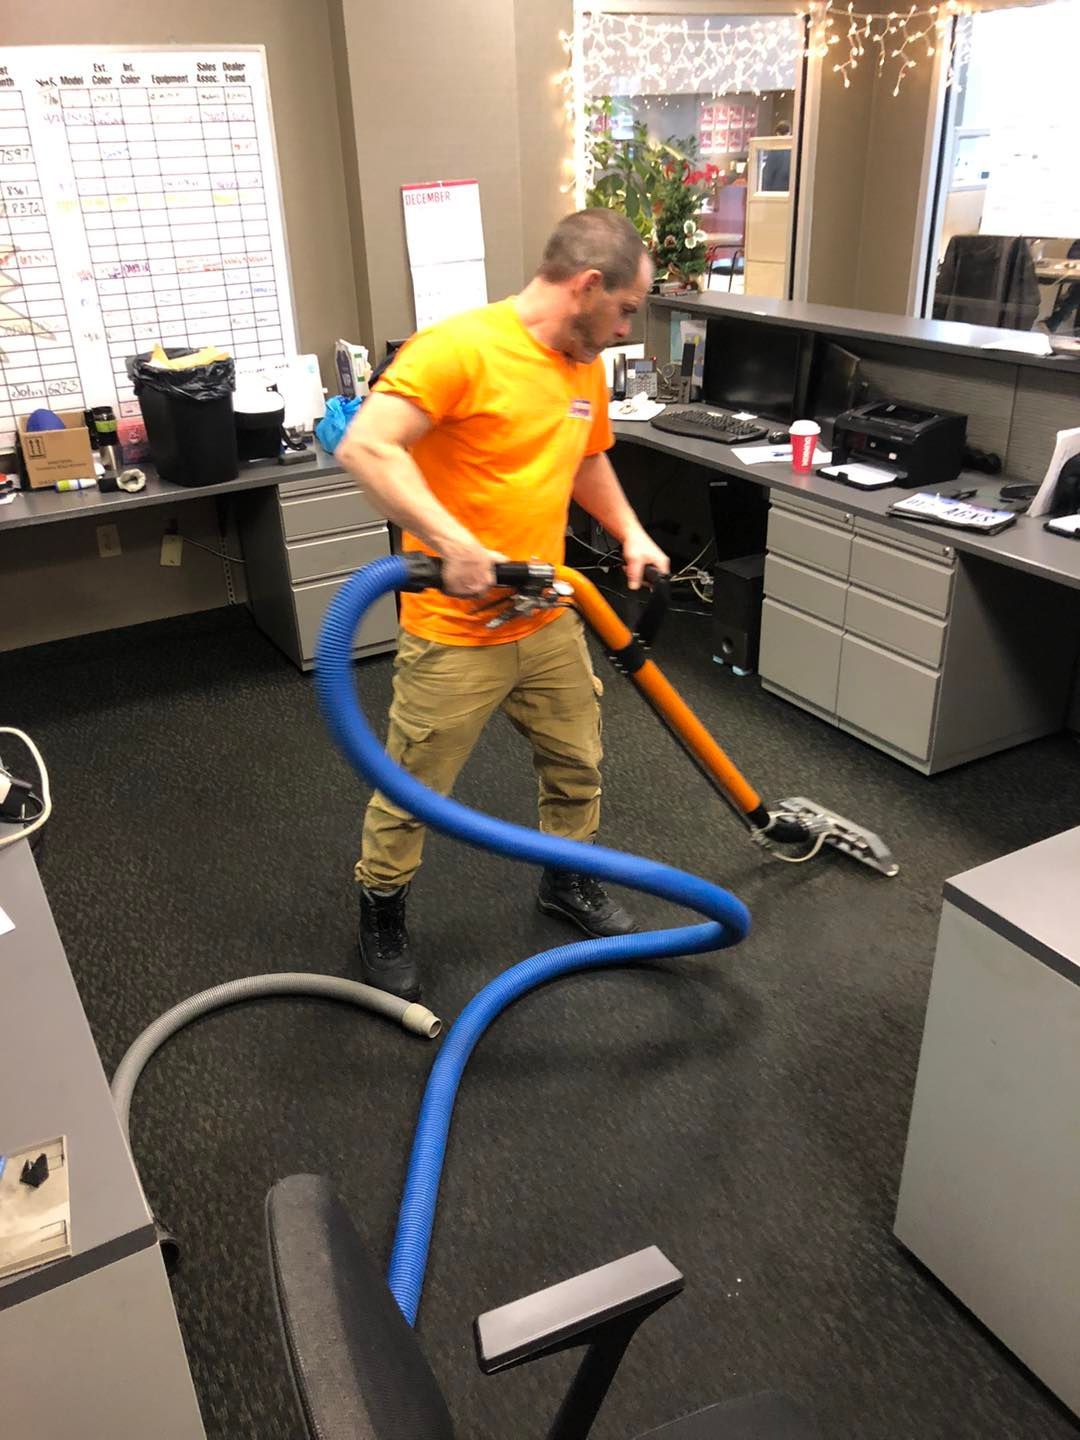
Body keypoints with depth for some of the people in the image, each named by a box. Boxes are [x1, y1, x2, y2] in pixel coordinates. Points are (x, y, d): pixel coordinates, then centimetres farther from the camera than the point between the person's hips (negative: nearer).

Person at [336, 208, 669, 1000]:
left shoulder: (587, 367, 7)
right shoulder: (459, 347, -19)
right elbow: (365, 447, -28)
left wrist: (631, 533, 8)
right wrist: (453, 542, -35)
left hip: (549, 620, 8)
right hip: (453, 631, -7)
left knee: (578, 761, 21)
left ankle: (569, 880, 45)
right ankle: (382, 918, 31)